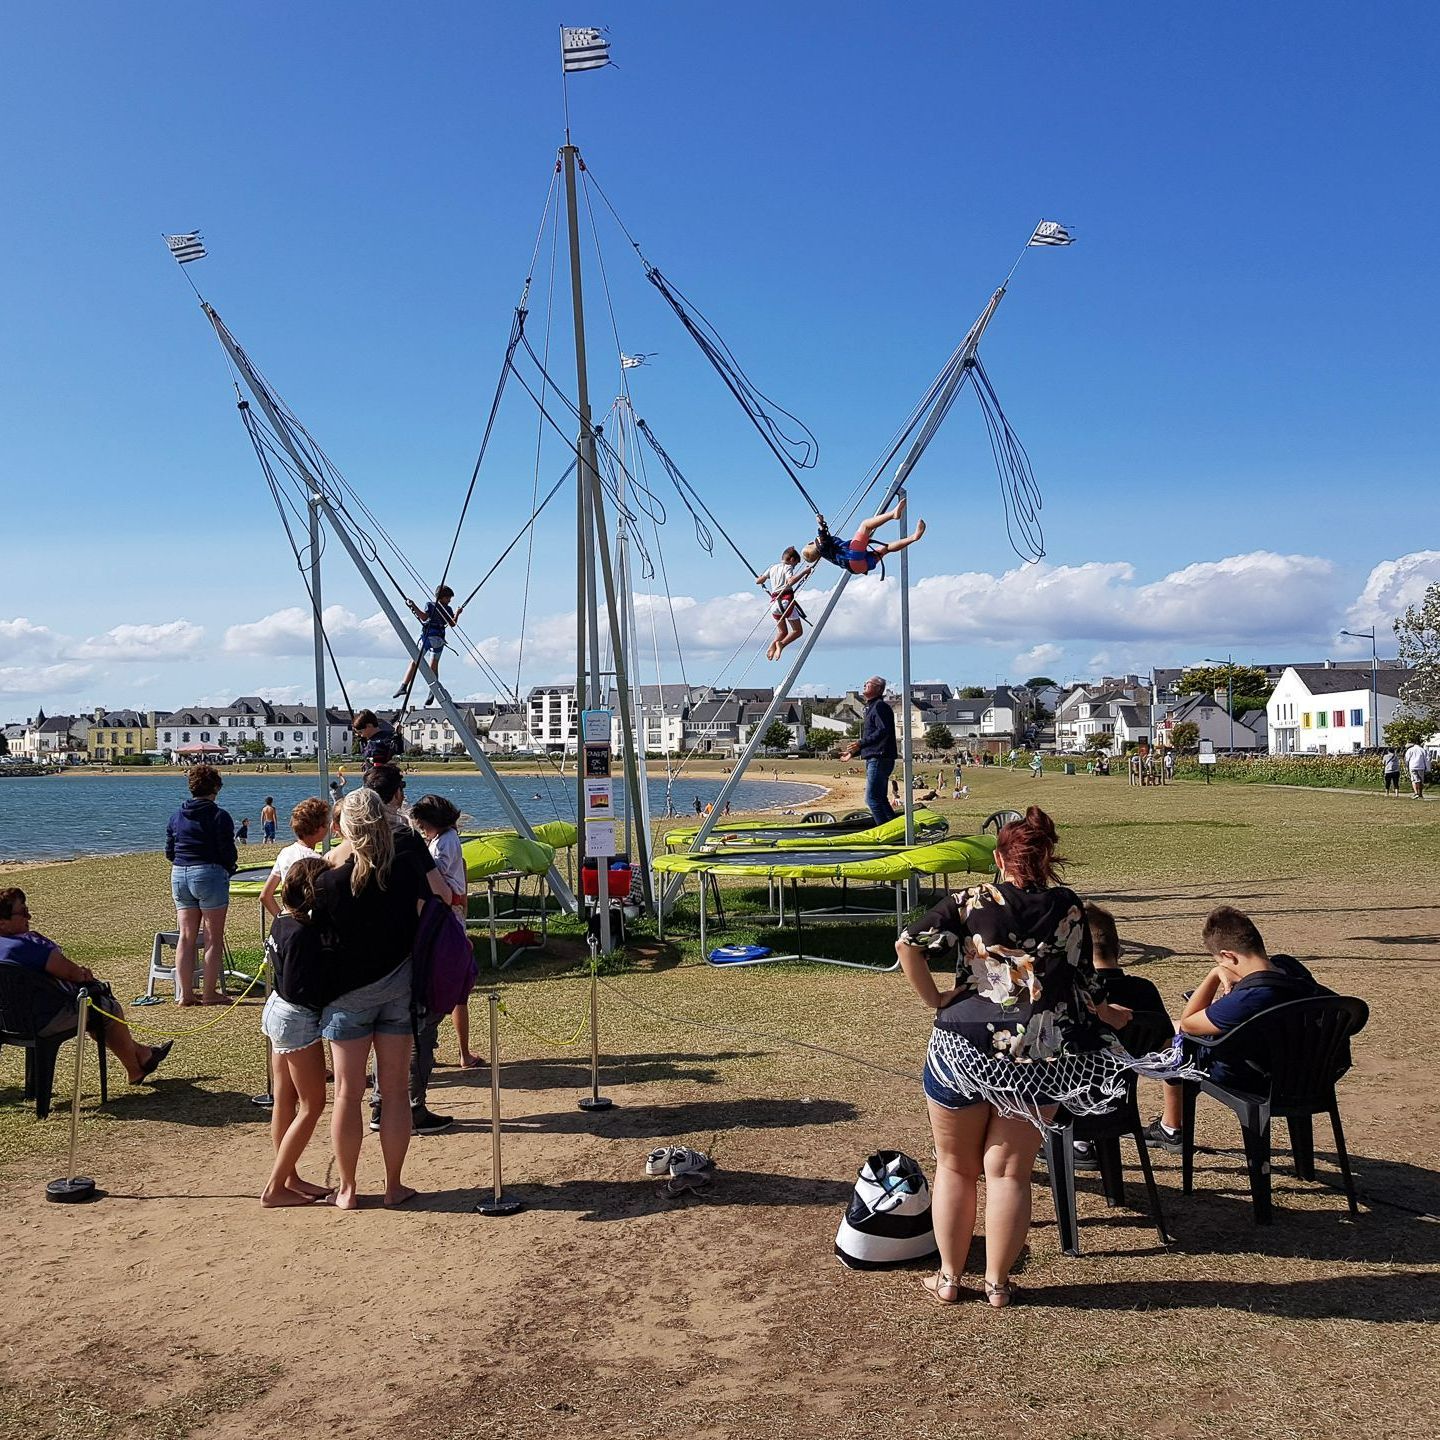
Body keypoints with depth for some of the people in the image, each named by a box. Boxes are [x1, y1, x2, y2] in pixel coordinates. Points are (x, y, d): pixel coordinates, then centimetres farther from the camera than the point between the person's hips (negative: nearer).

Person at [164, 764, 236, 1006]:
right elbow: (228, 852, -12)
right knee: (213, 938, 3)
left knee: (186, 937, 10)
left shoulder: (177, 816, 8)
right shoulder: (219, 816, -10)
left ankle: (184, 993, 10)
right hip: (209, 875, -6)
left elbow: (169, 852, 11)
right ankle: (210, 993, 6)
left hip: (179, 877, 6)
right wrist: (230, 867, 9)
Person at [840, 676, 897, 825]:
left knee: (872, 798, -13)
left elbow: (883, 731, -23)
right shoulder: (871, 707, 23)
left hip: (879, 759, -11)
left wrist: (861, 743, -26)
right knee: (880, 798, 13)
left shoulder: (880, 706, -9)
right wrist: (853, 753, 27)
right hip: (873, 759, 11)